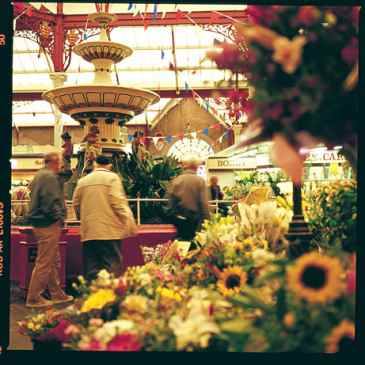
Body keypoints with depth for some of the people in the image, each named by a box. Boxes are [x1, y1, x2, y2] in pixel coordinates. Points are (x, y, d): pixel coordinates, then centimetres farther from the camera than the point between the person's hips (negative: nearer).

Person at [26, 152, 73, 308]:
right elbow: (51, 202, -23)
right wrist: (59, 218, -11)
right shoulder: (49, 177, -14)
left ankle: (57, 294, 24)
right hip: (48, 224, -11)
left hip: (40, 222, 11)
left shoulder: (40, 175, 17)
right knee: (44, 262, -3)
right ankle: (33, 298, 4)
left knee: (54, 261, 16)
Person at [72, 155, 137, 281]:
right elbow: (118, 202, -11)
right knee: (112, 269, -2)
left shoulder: (82, 181, 12)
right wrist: (129, 222, -7)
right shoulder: (112, 177, -1)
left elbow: (76, 203, 15)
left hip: (88, 232, 4)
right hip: (109, 230, -4)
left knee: (91, 270, 8)